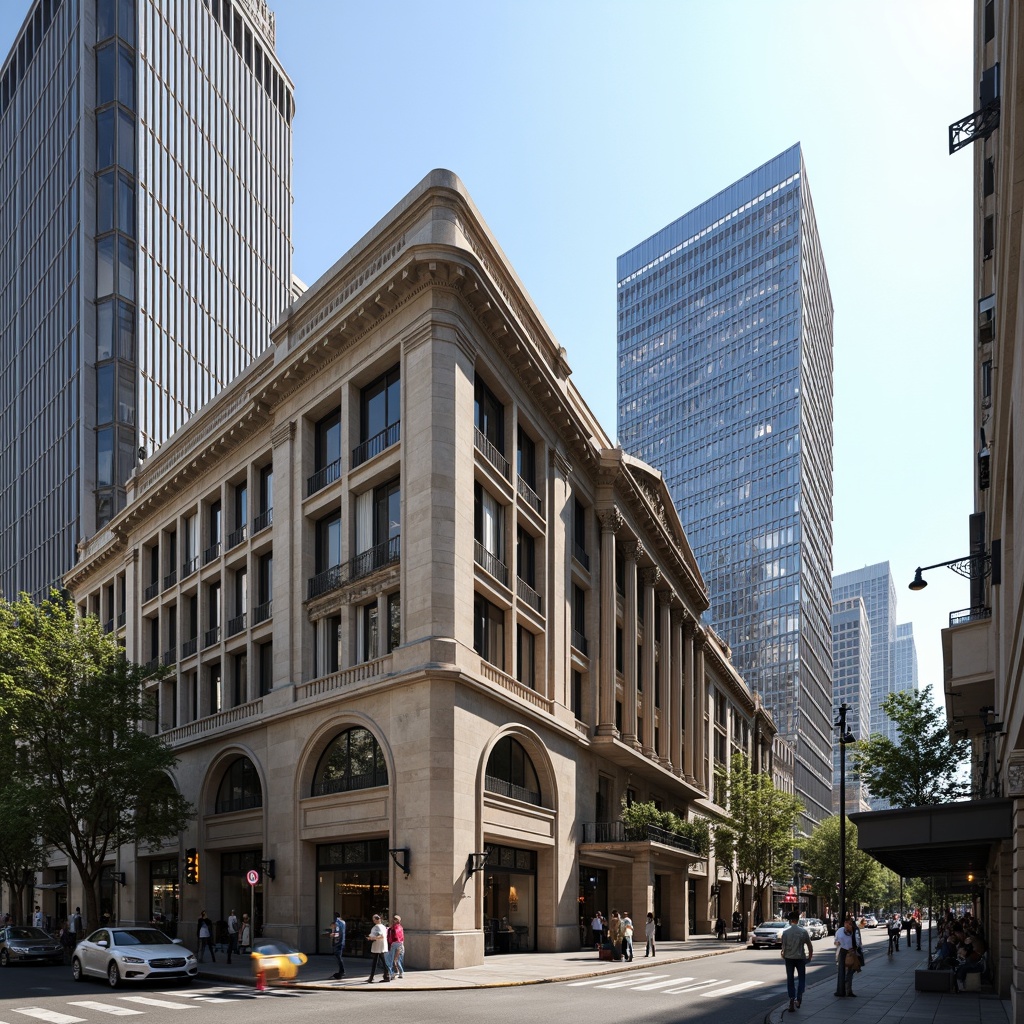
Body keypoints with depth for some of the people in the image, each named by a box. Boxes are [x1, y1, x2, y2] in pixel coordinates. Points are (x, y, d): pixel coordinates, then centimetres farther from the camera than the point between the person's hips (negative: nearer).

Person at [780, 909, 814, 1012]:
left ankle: (792, 1000, 5)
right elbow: (810, 946, -3)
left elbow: (783, 946, -6)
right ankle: (799, 997, -4)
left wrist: (783, 954, 13)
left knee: (790, 979, 10)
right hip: (800, 958, 0)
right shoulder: (803, 931, -7)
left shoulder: (785, 932, -9)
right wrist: (810, 957, 11)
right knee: (801, 977, 13)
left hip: (789, 958, 0)